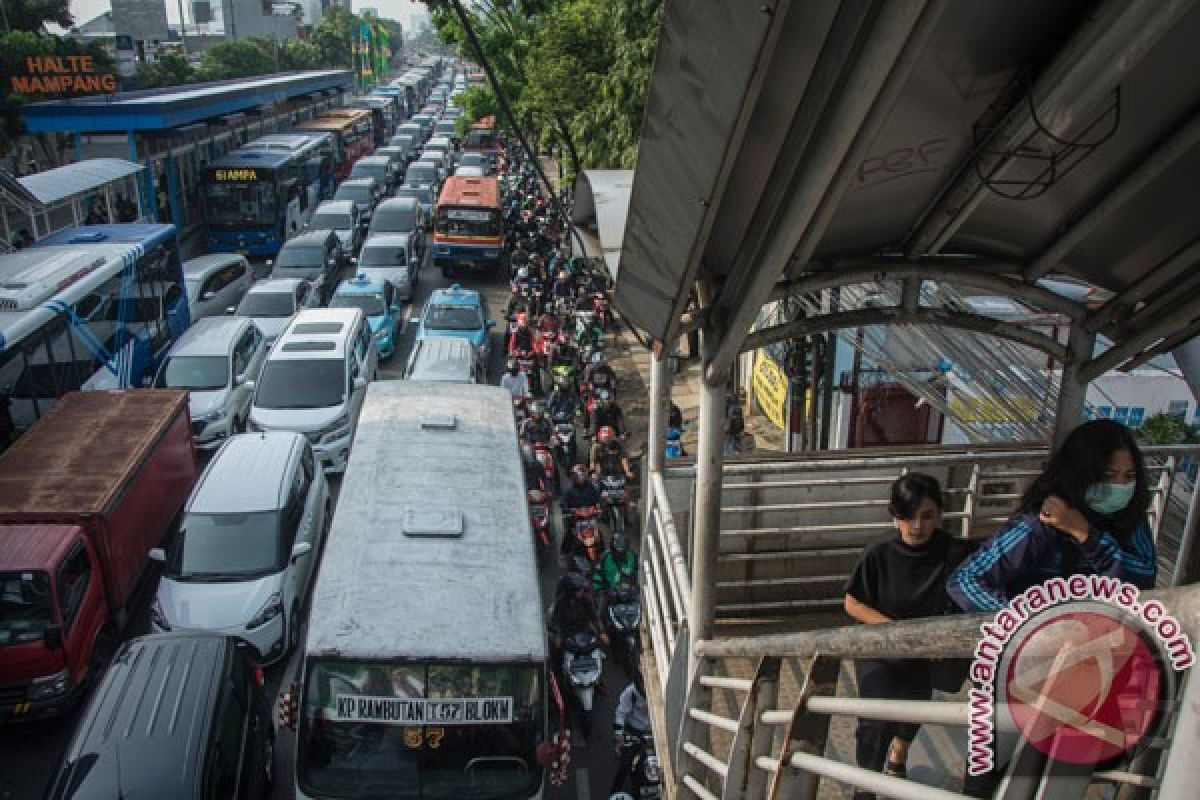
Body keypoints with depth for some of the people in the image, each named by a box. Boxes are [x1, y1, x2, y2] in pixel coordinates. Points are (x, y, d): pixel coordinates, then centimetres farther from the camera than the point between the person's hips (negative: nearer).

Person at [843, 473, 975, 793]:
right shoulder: (880, 555, -22)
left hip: (922, 654, 3)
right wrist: (892, 627, -24)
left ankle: (898, 754, 57)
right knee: (878, 720, -16)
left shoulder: (954, 553, -21)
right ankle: (864, 787, 8)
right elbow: (852, 602, -13)